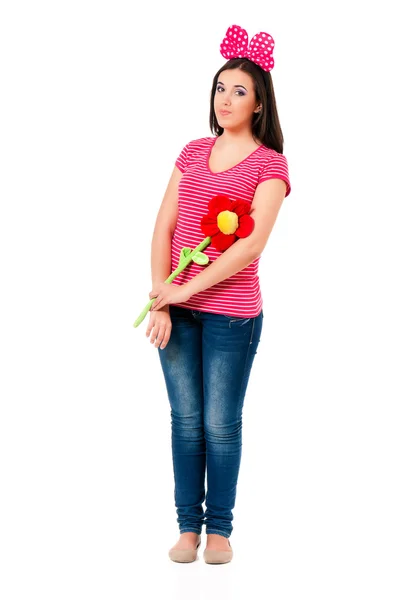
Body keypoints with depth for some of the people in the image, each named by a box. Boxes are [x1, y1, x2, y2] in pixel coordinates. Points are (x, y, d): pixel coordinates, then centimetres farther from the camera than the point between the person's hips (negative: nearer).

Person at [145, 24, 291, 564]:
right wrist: (161, 300, -7)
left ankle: (220, 528, 18)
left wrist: (184, 290, -16)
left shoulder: (269, 164, -5)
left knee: (221, 423, 4)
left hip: (231, 312, -4)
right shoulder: (193, 152, 9)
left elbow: (251, 245, -15)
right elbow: (163, 227, 4)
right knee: (186, 419, 9)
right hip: (177, 308, 4)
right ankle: (188, 525, 19)